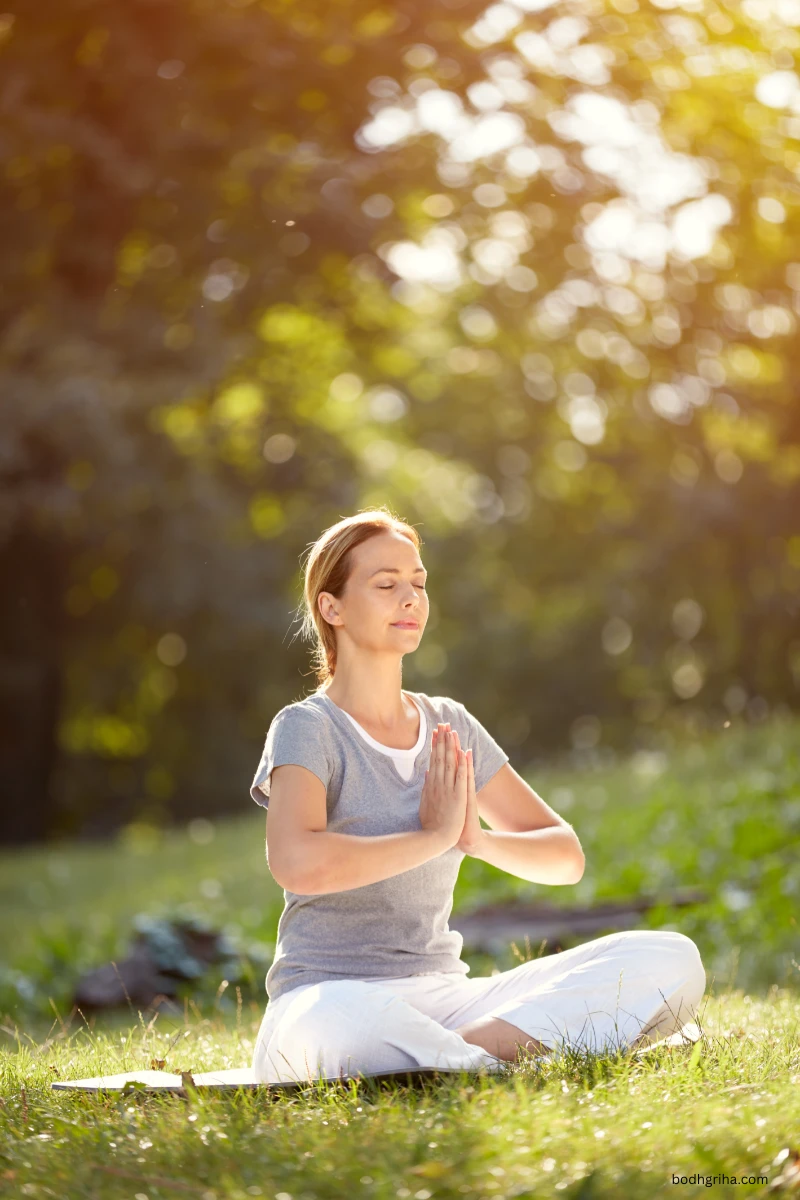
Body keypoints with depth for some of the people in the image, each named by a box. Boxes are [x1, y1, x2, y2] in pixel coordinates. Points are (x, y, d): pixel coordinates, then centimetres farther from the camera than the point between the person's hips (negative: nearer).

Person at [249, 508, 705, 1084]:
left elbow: (566, 855, 15)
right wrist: (435, 837, -12)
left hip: (443, 995, 6)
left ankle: (479, 1048, -27)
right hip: (328, 996, -6)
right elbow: (296, 862, -24)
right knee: (330, 1028, -46)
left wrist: (478, 839, -6)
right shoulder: (307, 729, -3)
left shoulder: (452, 727, 15)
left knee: (670, 959, -14)